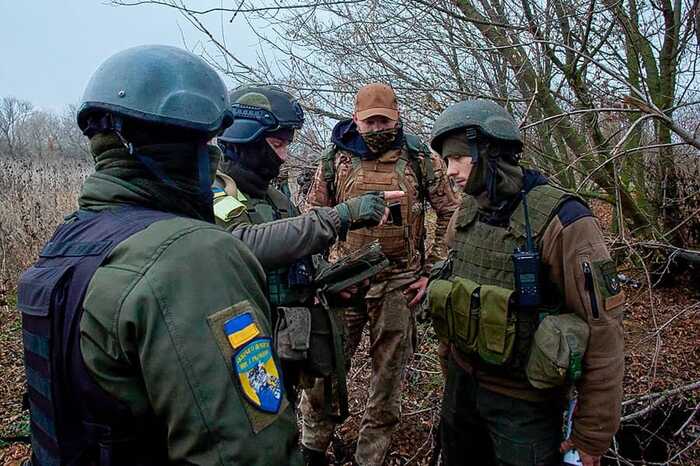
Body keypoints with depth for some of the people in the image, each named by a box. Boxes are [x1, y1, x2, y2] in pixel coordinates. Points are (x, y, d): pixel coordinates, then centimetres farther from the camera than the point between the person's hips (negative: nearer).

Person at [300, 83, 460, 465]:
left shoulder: (421, 160, -2)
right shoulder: (335, 160, 1)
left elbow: (450, 214, 5)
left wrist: (432, 271, 0)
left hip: (399, 285, 0)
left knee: (389, 376, 11)